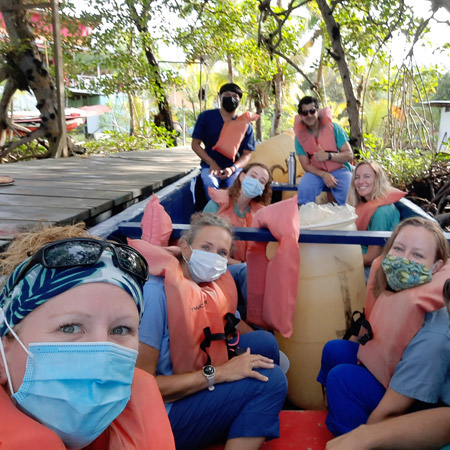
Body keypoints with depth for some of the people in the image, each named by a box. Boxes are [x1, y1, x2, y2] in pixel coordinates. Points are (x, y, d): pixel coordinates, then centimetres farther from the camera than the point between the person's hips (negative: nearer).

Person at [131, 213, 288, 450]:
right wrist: (217, 373, -24)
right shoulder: (157, 292, -25)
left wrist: (270, 356, 0)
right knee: (271, 379, -17)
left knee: (265, 341, 2)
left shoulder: (211, 285, 1)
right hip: (165, 415, -8)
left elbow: (236, 327, 16)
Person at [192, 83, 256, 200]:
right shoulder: (206, 117, 5)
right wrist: (212, 163, -8)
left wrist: (232, 168, -16)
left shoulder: (245, 125, 6)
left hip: (234, 167, 0)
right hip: (210, 166, 0)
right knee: (210, 183, -33)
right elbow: (195, 144, 6)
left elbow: (247, 154, 4)